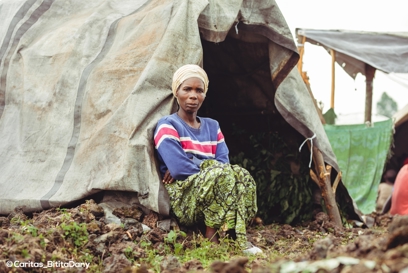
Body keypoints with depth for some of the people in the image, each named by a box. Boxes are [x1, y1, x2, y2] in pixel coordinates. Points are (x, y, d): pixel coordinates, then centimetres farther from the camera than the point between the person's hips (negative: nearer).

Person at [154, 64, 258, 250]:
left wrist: (198, 168, -12)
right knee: (222, 174, -33)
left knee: (242, 175, -25)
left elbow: (224, 161, 3)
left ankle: (236, 238, -29)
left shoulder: (212, 126, 19)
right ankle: (212, 236, -26)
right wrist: (208, 170, -5)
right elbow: (179, 168, -15)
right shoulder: (167, 126, -1)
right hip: (182, 201, -5)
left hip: (212, 202, 5)